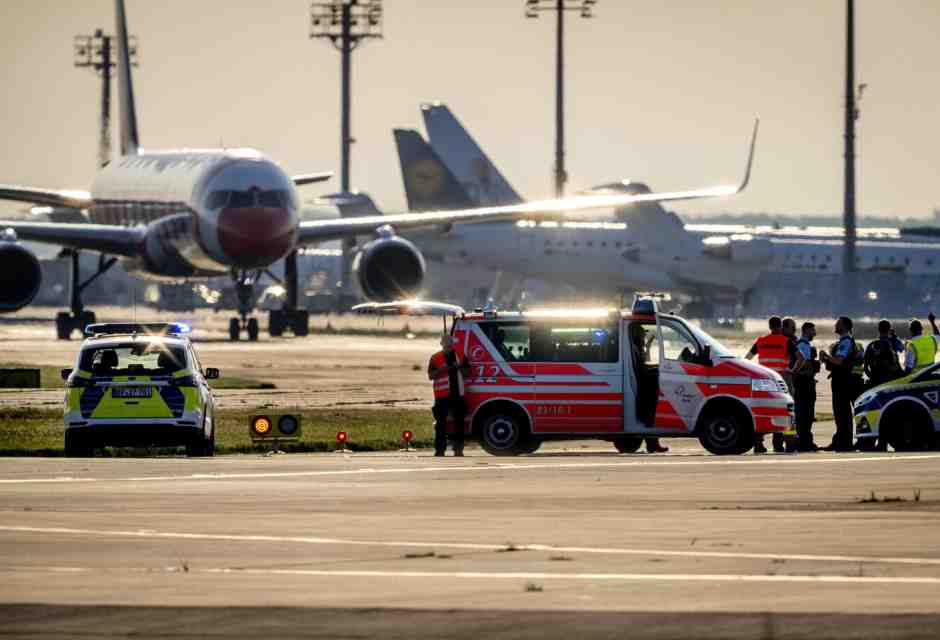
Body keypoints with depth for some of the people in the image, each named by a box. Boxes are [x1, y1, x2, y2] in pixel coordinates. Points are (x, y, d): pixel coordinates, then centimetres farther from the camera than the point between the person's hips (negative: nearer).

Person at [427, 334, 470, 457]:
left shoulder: (460, 356, 12)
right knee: (441, 423, -5)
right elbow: (430, 375, -1)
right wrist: (441, 369, -17)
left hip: (457, 394, 3)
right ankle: (440, 449, -3)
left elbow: (468, 372, 14)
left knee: (459, 421, 6)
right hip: (442, 395, -3)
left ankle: (458, 449, 13)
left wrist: (459, 367, -7)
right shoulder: (435, 358, 3)